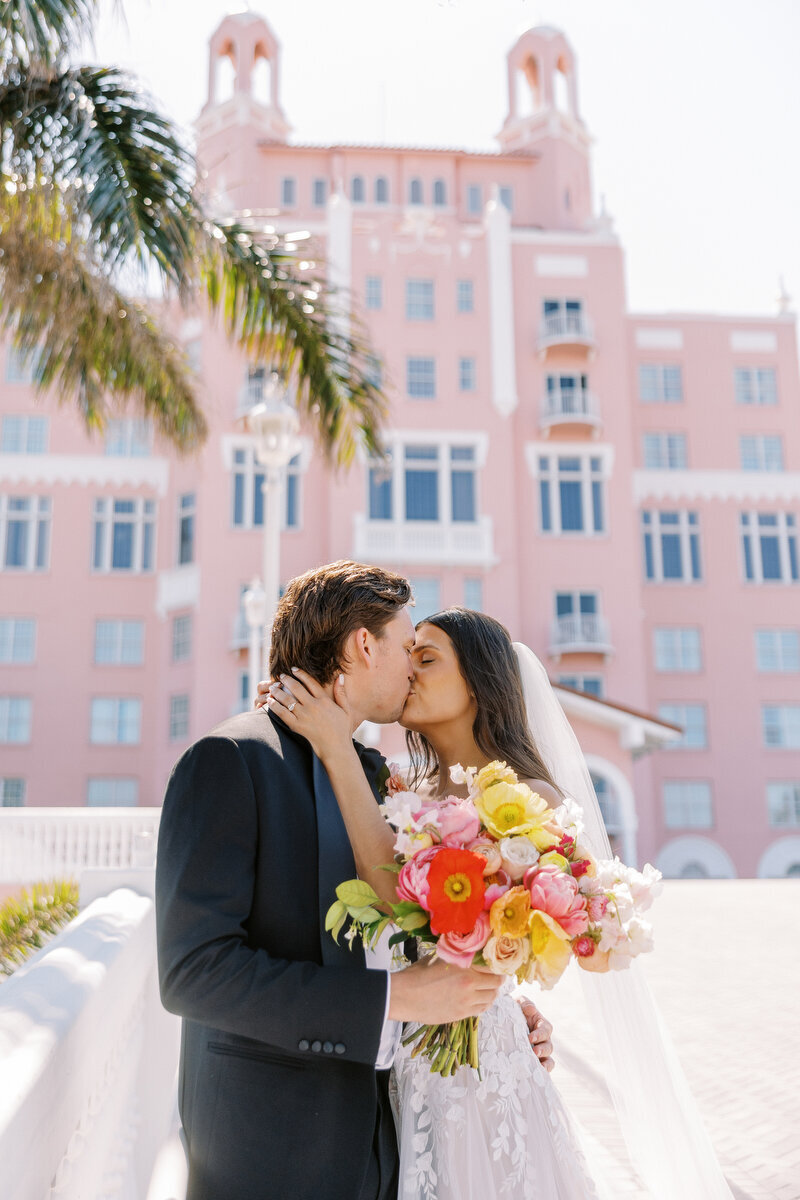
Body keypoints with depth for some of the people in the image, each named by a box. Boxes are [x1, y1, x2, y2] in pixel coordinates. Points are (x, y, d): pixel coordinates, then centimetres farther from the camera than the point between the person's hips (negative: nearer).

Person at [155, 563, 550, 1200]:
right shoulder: (229, 760, -15)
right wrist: (393, 999, -24)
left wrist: (497, 1009, 2)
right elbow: (194, 968, -23)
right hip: (270, 1147, -7)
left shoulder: (375, 774, 9)